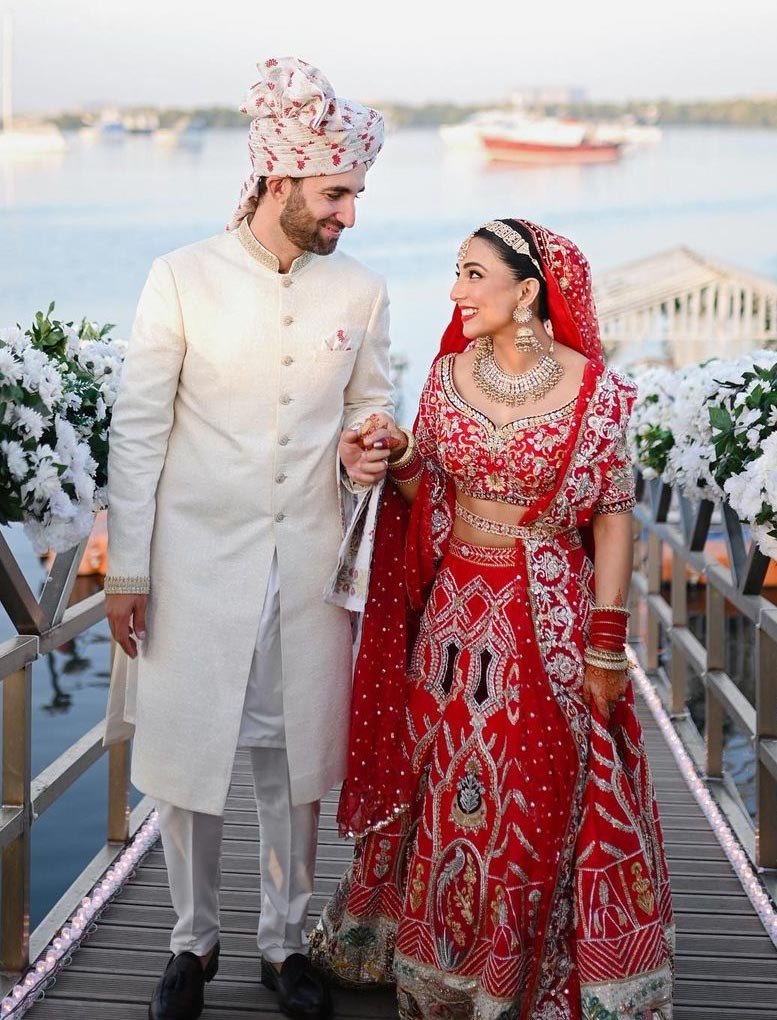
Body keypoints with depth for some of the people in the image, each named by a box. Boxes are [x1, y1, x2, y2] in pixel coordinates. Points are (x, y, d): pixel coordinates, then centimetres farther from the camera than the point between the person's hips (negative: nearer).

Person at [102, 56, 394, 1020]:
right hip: (195, 557, -2)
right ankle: (193, 942, 28)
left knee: (294, 759, 10)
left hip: (307, 561, 3)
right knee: (187, 755, 7)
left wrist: (365, 453, -8)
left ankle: (285, 941, 29)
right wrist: (125, 569, -5)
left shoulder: (360, 290, 2)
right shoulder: (182, 278, -7)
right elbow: (137, 427, -5)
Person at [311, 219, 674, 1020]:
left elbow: (613, 518, -8)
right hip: (457, 609, 4)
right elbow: (424, 492, 9)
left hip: (550, 618, -3)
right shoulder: (448, 373, 0)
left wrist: (606, 645, -9)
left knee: (542, 799, 7)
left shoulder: (594, 389, -11)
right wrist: (401, 460, -13)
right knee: (447, 789, 13)